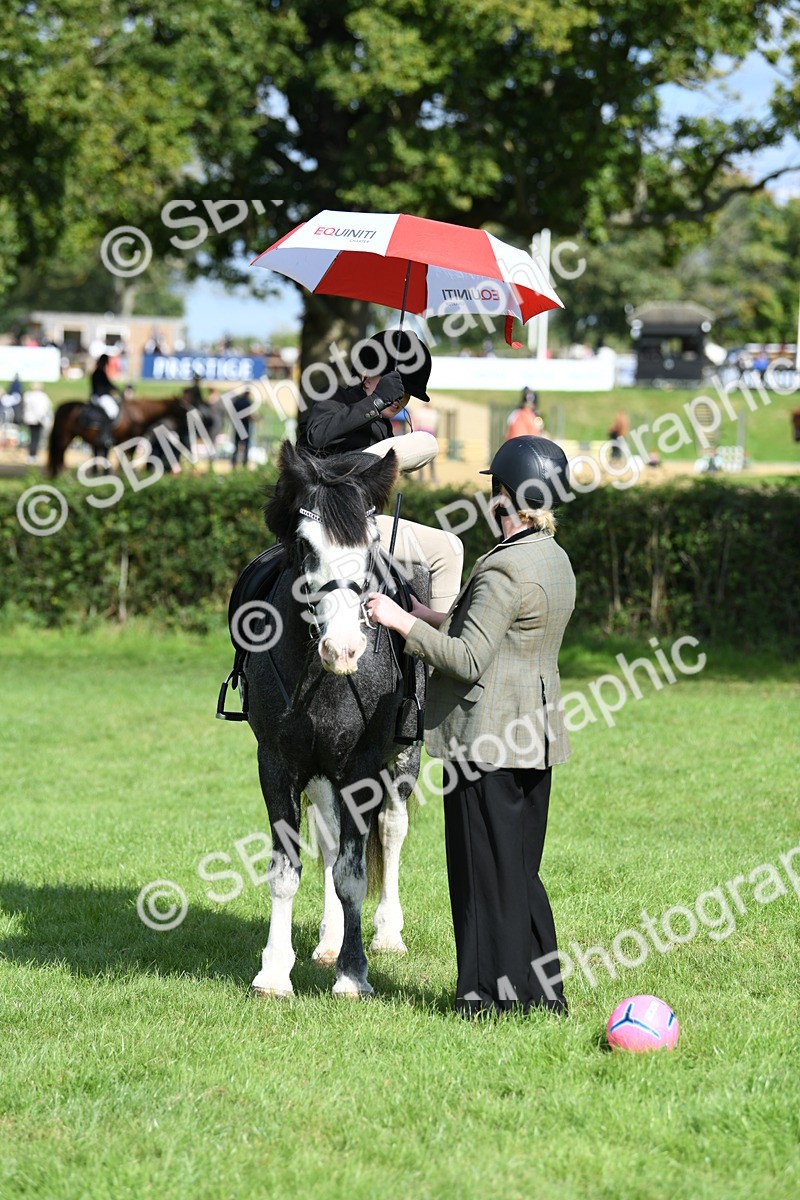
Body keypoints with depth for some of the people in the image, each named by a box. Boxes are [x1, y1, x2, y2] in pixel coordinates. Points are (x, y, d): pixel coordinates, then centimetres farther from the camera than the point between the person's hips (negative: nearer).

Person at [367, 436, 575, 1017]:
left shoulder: (505, 570, -19)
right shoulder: (556, 561, 10)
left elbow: (470, 660, -21)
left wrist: (404, 623, -14)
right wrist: (435, 620, 20)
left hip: (488, 741, -9)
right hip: (535, 732, 9)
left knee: (487, 868, 1)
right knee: (520, 869, 17)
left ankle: (494, 996, 7)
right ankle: (542, 989, 22)